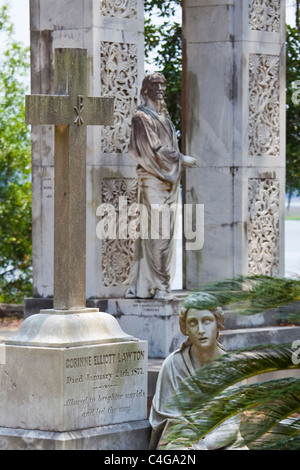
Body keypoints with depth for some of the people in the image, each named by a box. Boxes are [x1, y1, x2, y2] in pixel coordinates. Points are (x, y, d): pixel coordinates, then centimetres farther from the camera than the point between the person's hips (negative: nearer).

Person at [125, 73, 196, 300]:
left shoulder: (163, 116, 20)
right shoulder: (142, 117, -7)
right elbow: (153, 149, -14)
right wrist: (181, 159, -9)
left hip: (168, 182, 9)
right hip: (153, 181, -9)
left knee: (166, 233, 6)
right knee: (156, 233, -11)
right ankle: (157, 285, -10)